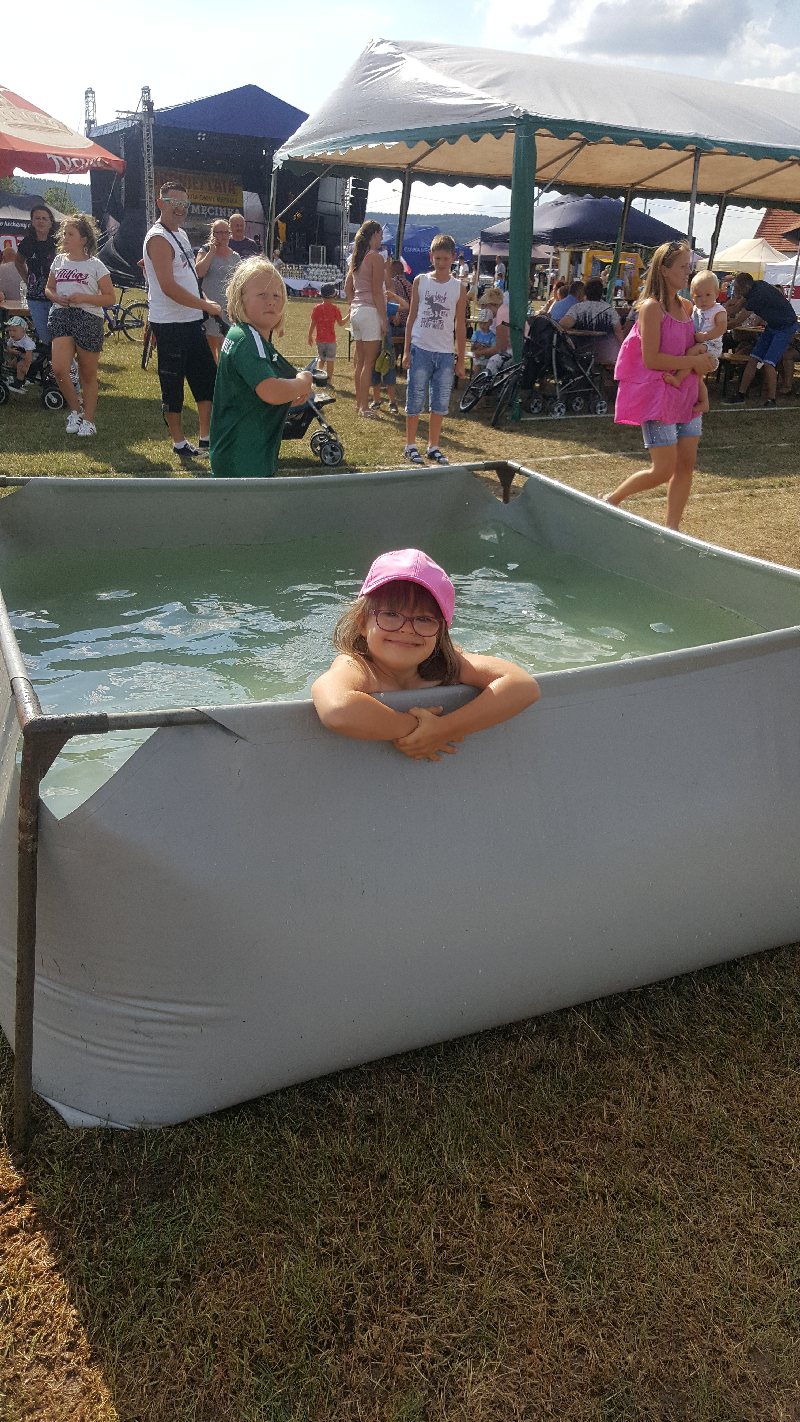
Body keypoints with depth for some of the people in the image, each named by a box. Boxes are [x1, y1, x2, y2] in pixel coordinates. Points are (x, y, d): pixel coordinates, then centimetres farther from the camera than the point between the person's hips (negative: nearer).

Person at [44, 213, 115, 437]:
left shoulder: (95, 265, 0)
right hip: (60, 317, 3)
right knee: (59, 369, -14)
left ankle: (88, 419, 17)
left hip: (88, 318, -3)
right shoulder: (59, 260, 13)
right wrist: (55, 297, -1)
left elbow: (110, 298, -2)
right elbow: (49, 288, 22)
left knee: (88, 374, 4)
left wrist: (84, 297, -14)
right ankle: (75, 409, 8)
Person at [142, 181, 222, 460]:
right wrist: (207, 306, -18)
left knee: (208, 379, 12)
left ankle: (206, 439, 20)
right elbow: (169, 287, -22)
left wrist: (205, 300, 8)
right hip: (169, 324, -9)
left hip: (191, 321, 9)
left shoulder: (181, 234, 15)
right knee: (173, 385, 1)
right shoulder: (158, 238, -14)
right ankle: (180, 444, 11)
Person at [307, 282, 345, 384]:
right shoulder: (334, 308, -7)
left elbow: (313, 324, 0)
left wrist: (310, 336, 10)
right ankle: (329, 381, 2)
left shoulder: (317, 308, -2)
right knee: (330, 360, 3)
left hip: (319, 339, 3)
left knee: (321, 359, 18)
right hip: (330, 339, -3)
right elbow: (341, 323, -1)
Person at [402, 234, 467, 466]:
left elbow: (460, 326, 6)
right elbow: (412, 316, 5)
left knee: (440, 403, 6)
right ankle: (410, 446, 13)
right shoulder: (420, 281, 3)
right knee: (415, 400, 2)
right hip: (421, 350, -1)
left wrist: (461, 360, 4)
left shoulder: (459, 288, 4)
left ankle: (433, 447, 17)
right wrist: (406, 351, 0)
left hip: (445, 353, 1)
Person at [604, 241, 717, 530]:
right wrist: (694, 361, -14)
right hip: (656, 393, -8)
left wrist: (697, 353, 1)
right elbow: (651, 359, -19)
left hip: (685, 393, 8)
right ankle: (611, 500, 14)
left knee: (686, 465, 4)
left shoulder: (686, 306, 11)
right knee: (664, 470, -8)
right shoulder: (652, 307, -13)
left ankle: (671, 529, 14)